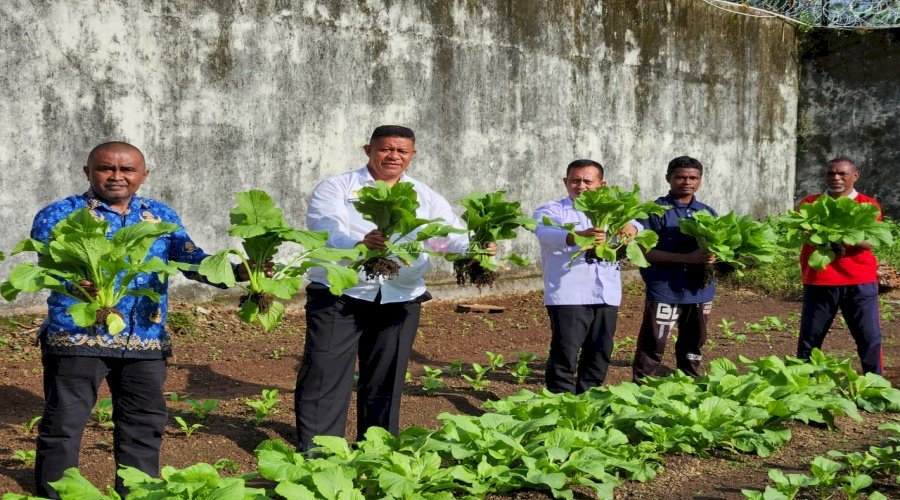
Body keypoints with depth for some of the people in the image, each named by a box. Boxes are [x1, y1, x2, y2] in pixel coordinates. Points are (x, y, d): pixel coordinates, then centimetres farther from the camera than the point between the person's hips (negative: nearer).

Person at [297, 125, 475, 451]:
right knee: (324, 377, -5)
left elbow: (452, 234, 1)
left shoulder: (425, 198, 14)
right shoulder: (336, 188, 2)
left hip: (399, 299, 3)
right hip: (339, 294, -3)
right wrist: (360, 243, -37)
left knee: (385, 381, 9)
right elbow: (326, 231, -15)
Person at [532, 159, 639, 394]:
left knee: (600, 355, 11)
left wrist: (630, 228, -30)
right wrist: (578, 236, -42)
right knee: (565, 355, -9)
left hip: (606, 295, 5)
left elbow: (634, 226, -3)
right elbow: (546, 233, -20)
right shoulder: (551, 211, 3)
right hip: (568, 296, -5)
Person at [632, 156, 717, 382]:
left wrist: (713, 257, -10)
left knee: (692, 350, 17)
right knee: (652, 349, -5)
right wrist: (688, 258, -21)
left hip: (700, 290, 6)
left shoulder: (708, 213, 12)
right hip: (665, 291, -5)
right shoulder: (656, 211, -6)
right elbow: (645, 252, -13)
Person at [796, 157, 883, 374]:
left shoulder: (868, 205, 5)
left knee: (870, 339, -2)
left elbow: (869, 242, -7)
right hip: (819, 281, 1)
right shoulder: (810, 203, 9)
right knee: (809, 339, 4)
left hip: (860, 282, -1)